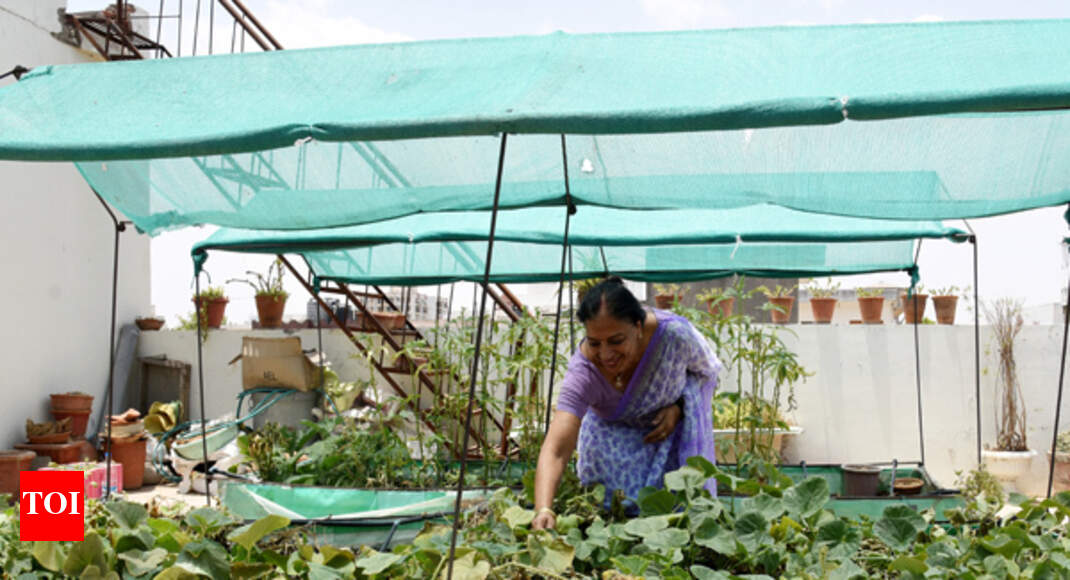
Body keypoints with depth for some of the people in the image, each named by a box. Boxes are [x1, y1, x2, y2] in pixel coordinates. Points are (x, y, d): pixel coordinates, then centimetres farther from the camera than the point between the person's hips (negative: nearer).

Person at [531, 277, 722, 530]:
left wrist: (678, 407, -27)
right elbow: (556, 449, -48)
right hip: (614, 432, 0)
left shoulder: (674, 333, -36)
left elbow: (707, 370, -11)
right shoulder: (583, 371, -39)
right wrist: (543, 510, -63)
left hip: (674, 425, 1)